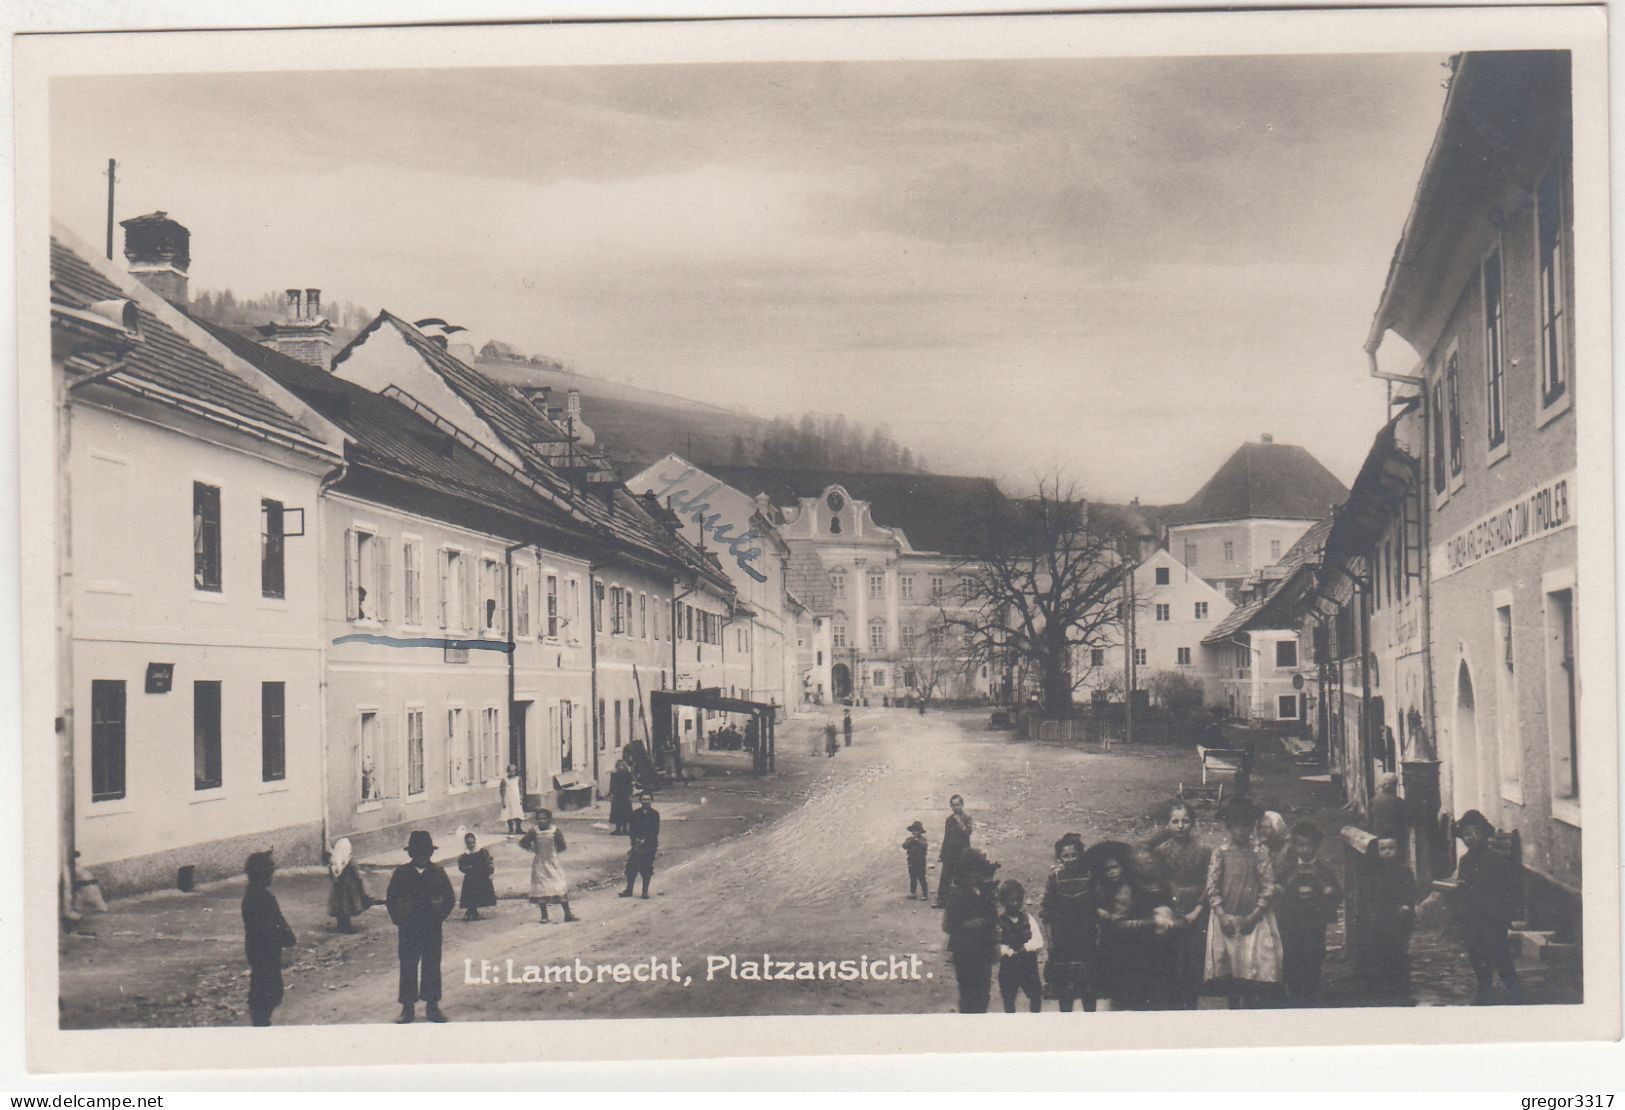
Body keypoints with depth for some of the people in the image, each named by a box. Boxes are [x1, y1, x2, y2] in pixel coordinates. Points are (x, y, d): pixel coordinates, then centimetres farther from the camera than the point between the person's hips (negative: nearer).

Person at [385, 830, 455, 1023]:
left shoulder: (438, 872, 2)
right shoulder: (401, 873, 0)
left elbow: (450, 899, 7)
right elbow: (390, 899, 7)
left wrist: (439, 918, -1)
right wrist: (399, 919, -2)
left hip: (432, 928, 0)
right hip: (408, 928, 0)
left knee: (432, 966, 4)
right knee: (407, 967, 2)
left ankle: (432, 1006, 12)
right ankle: (408, 1007, 9)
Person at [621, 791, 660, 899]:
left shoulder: (655, 814, 0)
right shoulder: (635, 813, 4)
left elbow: (656, 831, -2)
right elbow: (630, 829, 4)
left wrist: (645, 840, -11)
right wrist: (636, 839, -10)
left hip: (650, 845, -1)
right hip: (637, 845, 2)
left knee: (647, 868, 1)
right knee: (631, 867, 0)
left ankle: (645, 891, 11)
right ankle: (629, 890, 9)